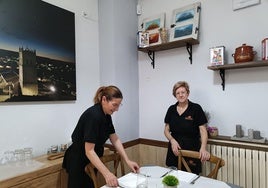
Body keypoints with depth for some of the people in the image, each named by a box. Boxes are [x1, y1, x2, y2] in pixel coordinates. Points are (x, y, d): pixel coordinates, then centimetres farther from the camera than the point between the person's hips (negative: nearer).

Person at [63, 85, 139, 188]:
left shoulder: (106, 115, -3)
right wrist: (107, 174, -37)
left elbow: (115, 139, 0)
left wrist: (128, 161, -7)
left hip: (91, 160, 8)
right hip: (78, 161, -8)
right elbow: (89, 151, -32)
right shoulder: (94, 115, -30)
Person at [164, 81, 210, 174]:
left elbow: (203, 130, -8)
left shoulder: (196, 108, -7)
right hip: (174, 151, 3)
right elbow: (166, 130, 8)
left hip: (192, 150, -3)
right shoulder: (171, 109, 4)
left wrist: (203, 148, -23)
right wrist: (172, 140, -10)